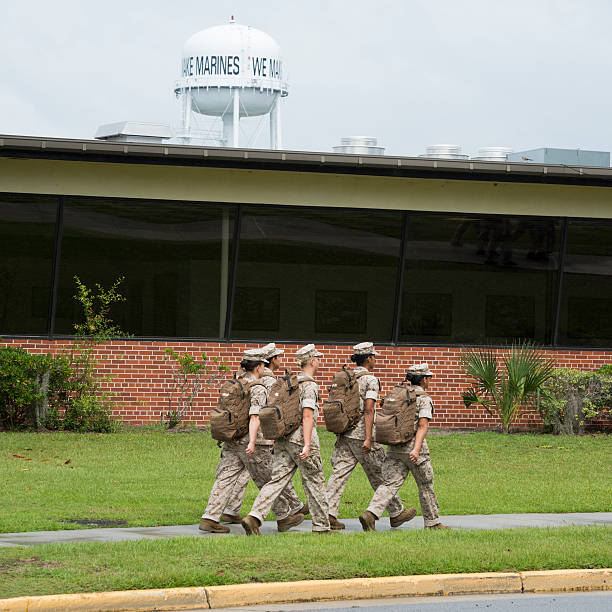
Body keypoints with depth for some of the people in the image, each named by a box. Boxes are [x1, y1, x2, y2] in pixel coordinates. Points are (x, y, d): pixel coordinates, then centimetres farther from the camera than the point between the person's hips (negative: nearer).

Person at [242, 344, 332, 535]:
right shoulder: (309, 386, -10)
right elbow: (307, 416, -18)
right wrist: (307, 445, -22)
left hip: (284, 439, 7)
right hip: (302, 438, -7)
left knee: (277, 480, -1)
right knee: (314, 483, 5)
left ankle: (255, 516, -18)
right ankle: (321, 526, 13)